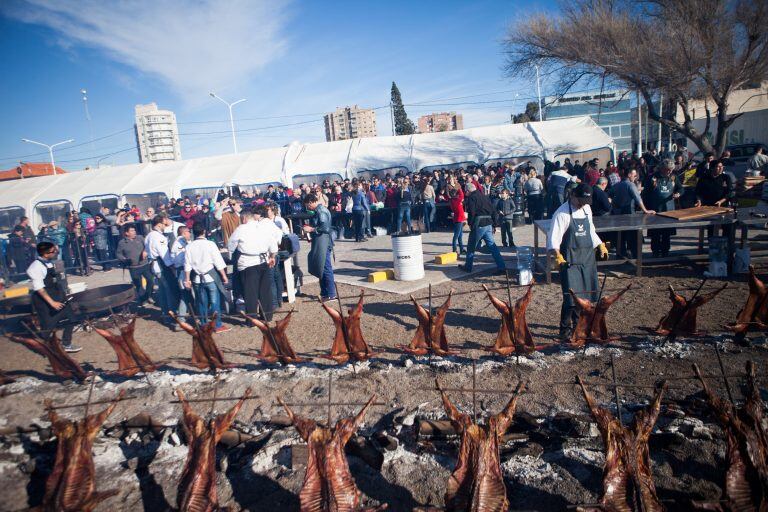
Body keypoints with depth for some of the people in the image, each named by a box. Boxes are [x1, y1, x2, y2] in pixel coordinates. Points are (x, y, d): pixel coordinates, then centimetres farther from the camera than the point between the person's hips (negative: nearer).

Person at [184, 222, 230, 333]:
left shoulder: (189, 246, 0)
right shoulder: (210, 244, -10)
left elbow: (187, 265, 2)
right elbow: (218, 262, -9)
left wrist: (187, 279, 8)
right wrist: (224, 275, -1)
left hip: (197, 279, 4)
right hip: (211, 277, -4)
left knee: (202, 303, 12)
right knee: (215, 302, 2)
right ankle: (218, 325, 4)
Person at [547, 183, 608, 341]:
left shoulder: (587, 209, 9)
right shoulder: (562, 213, -14)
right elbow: (553, 238, -20)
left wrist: (600, 244, 25)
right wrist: (557, 254, -34)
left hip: (587, 257, 7)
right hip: (570, 260, -7)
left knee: (586, 295, 13)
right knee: (571, 297, -11)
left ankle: (579, 325, 29)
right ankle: (565, 330, 3)